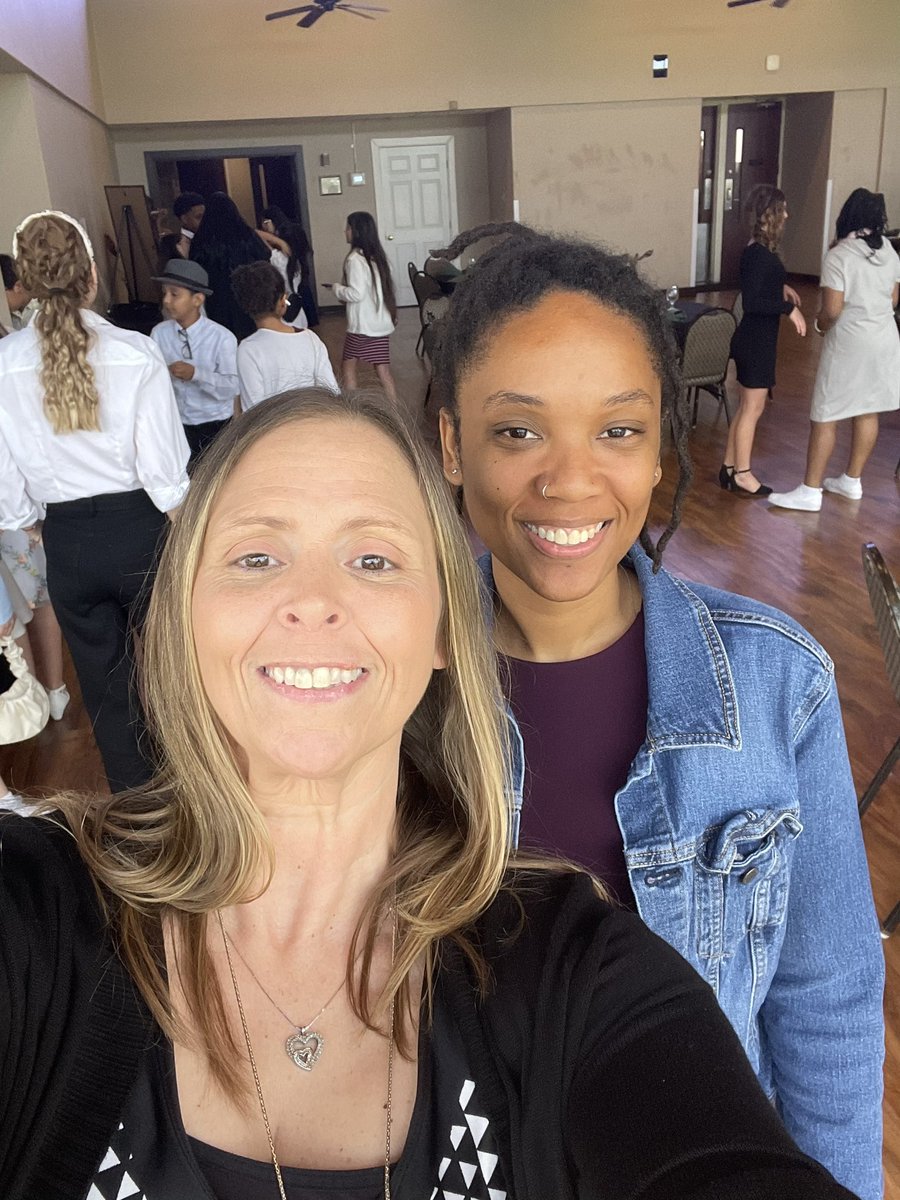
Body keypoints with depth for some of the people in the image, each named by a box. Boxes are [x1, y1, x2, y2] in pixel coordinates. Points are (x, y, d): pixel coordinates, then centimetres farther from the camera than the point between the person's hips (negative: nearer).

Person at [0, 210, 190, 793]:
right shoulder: (137, 355, -14)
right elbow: (165, 473, -14)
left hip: (65, 542, 2)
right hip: (140, 528, -2)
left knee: (104, 681, 18)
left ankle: (133, 796, 35)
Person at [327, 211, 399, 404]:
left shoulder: (355, 258, -15)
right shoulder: (375, 255, 10)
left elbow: (356, 293, -21)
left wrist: (337, 288, -4)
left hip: (362, 324, -7)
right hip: (380, 322, 7)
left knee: (349, 368, 8)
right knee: (383, 371, 8)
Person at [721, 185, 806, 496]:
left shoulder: (760, 249, 10)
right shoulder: (758, 253, -19)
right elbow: (751, 301, -25)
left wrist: (781, 288, 12)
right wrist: (789, 308, -20)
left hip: (756, 338, 10)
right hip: (756, 341, -10)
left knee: (747, 406, 15)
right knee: (752, 408, 0)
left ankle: (729, 469, 23)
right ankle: (742, 475, 10)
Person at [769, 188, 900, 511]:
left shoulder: (839, 256, -15)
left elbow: (832, 310, -19)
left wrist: (819, 324, 2)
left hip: (850, 344, -7)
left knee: (825, 417, -2)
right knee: (868, 412, 14)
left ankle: (810, 491, 0)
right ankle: (852, 481, 25)